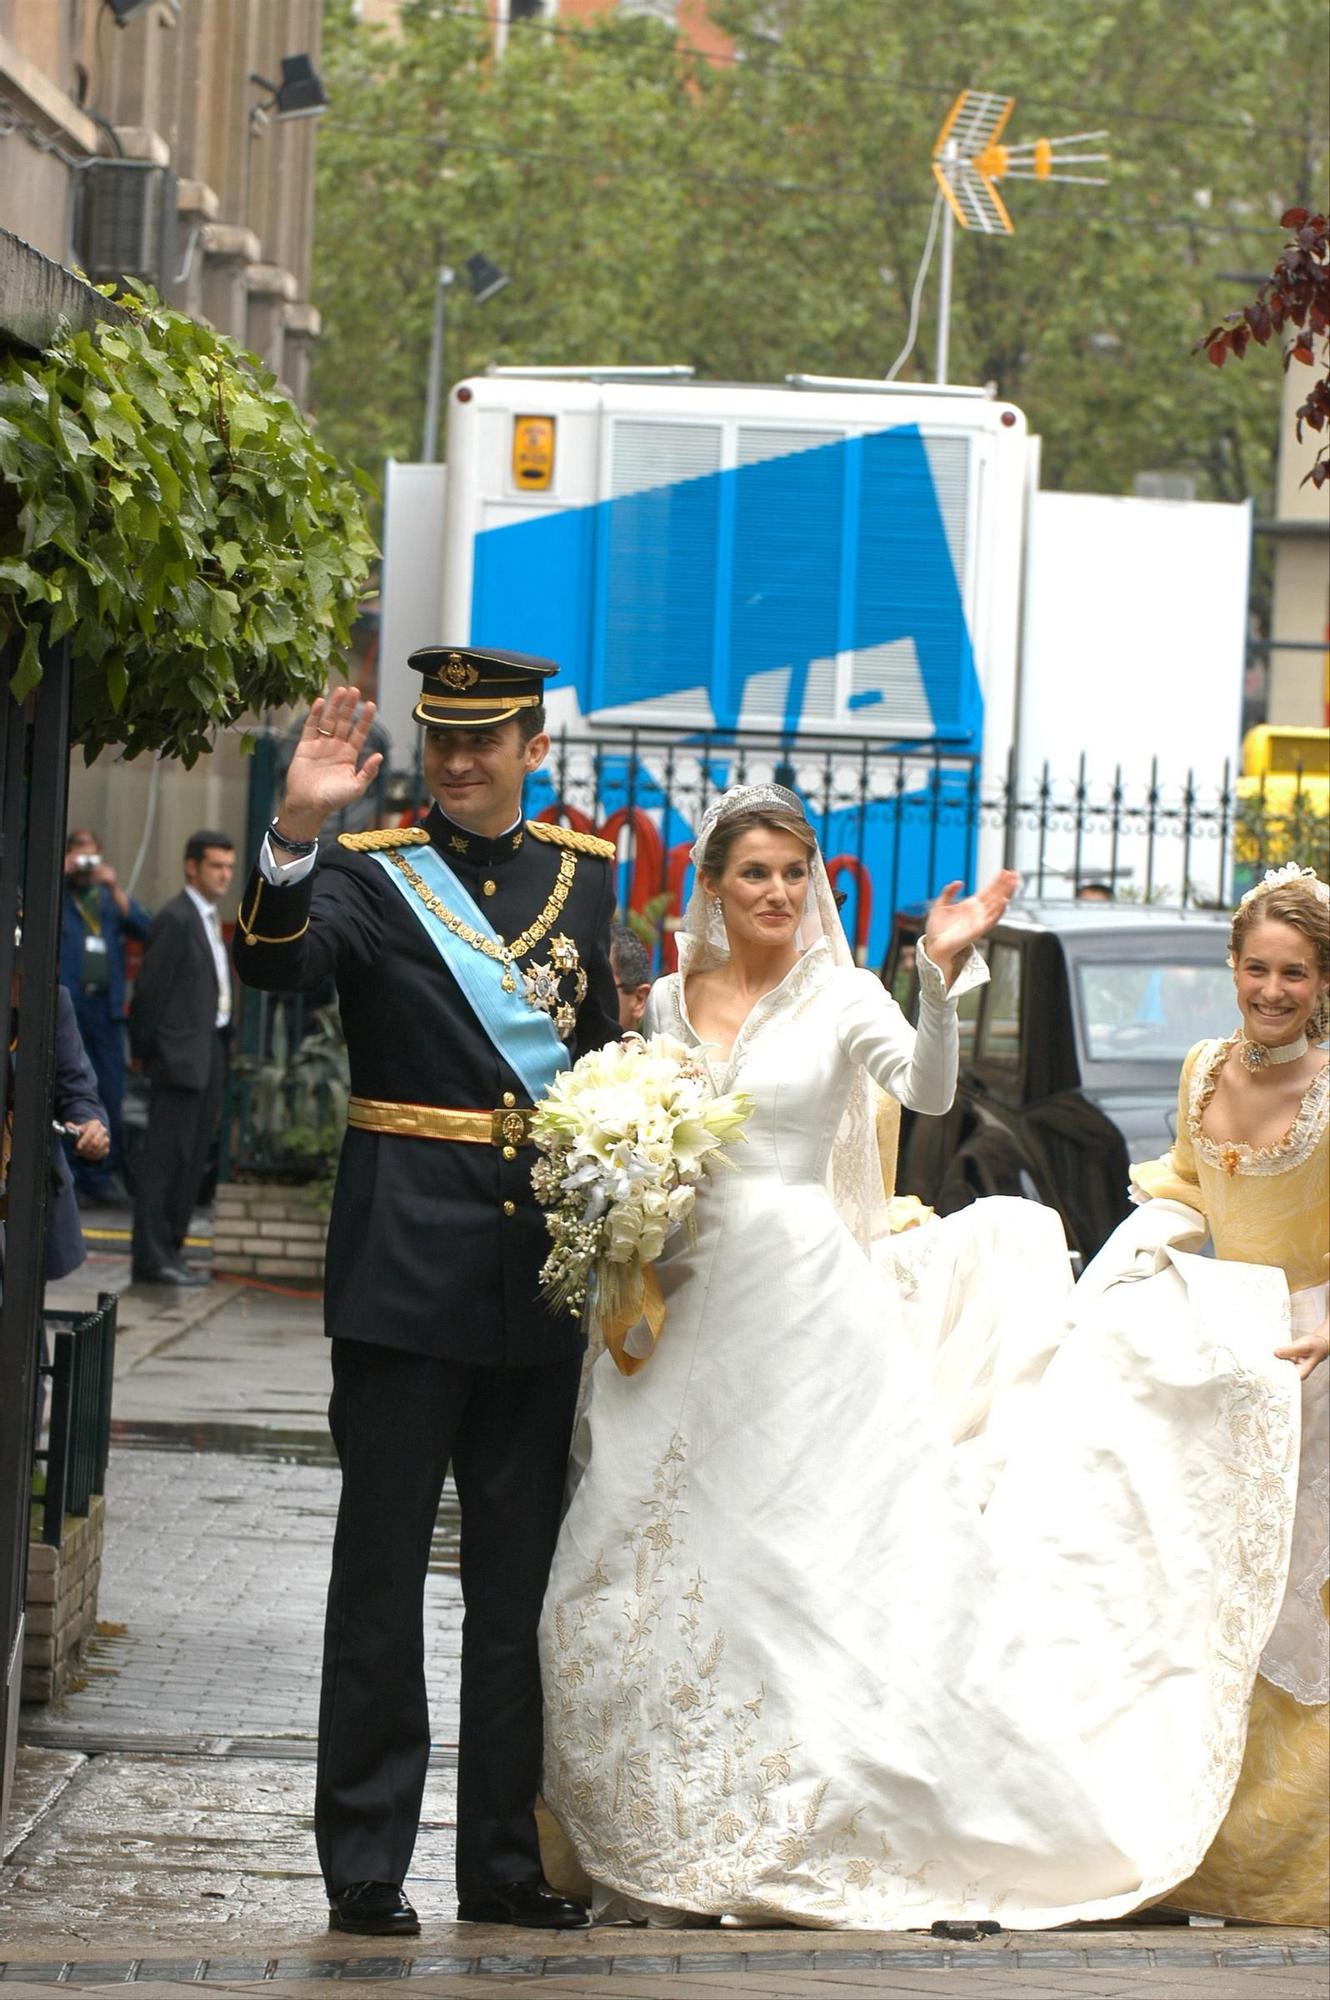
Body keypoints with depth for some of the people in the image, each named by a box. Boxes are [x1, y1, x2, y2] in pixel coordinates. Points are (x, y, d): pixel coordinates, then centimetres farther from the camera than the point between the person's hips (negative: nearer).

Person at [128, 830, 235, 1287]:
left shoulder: (209, 919, 17)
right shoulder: (176, 919, -12)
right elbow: (150, 990, -14)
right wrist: (147, 1050, -12)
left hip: (210, 1050, 9)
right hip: (180, 1055, -9)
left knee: (193, 1159, 11)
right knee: (166, 1157, -7)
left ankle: (170, 1251, 17)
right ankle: (151, 1258, -5)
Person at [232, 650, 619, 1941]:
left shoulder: (585, 875, 10)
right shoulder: (370, 873, -3)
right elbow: (273, 964, -22)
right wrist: (294, 834, -38)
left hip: (543, 1274, 4)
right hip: (405, 1268, -4)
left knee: (519, 1587, 10)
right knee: (380, 1576, 1)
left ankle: (505, 1863, 18)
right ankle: (365, 1869, 6)